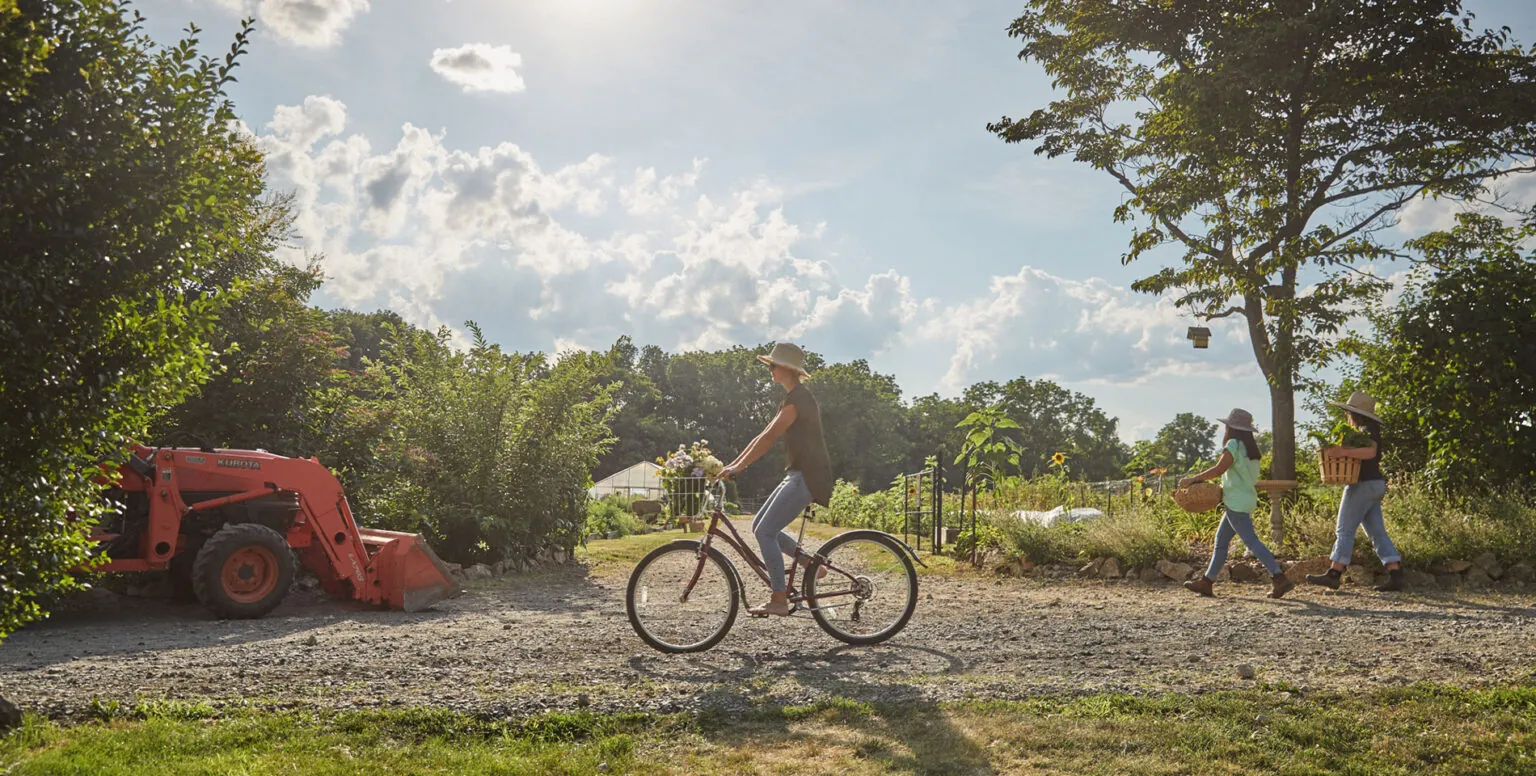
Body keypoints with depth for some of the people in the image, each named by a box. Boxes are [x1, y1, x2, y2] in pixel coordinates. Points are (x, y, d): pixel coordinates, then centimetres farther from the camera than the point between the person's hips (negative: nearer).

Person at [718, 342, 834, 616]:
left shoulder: (797, 399, -15)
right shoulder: (794, 398, 17)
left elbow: (769, 437, -21)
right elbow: (765, 436, 18)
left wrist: (739, 467, -20)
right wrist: (733, 464, 15)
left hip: (807, 477, -10)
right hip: (799, 475, 10)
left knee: (765, 532, -11)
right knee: (760, 527, 9)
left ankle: (779, 600, -6)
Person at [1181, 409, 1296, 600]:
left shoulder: (1234, 444, -12)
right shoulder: (1250, 448, 14)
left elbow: (1218, 470, -18)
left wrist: (1192, 480, -11)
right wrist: (1224, 487, 15)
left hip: (1237, 503, -10)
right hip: (1247, 499, 10)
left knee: (1252, 541, -11)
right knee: (1221, 540, 13)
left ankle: (1279, 578, -15)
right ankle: (1206, 582, 16)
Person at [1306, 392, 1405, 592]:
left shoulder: (1367, 431, -13)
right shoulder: (1365, 431, 19)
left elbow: (1370, 452, -31)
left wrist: (1343, 452, -37)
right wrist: (1337, 452, 10)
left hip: (1363, 485, -10)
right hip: (1374, 485, 10)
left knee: (1345, 529, -6)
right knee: (1377, 532, 7)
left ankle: (1334, 575, -4)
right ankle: (1395, 575, 3)